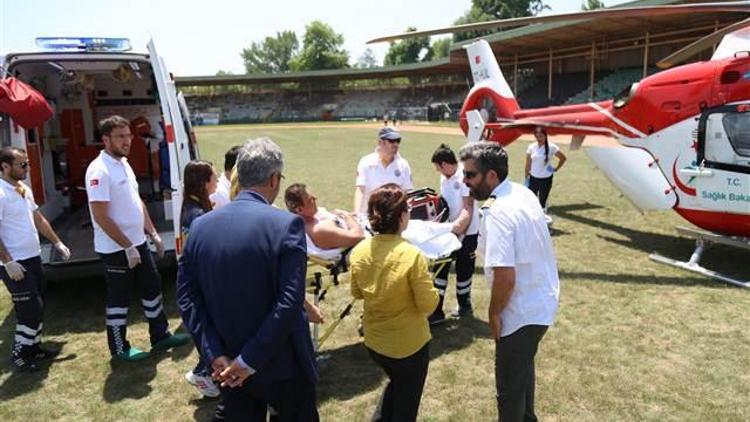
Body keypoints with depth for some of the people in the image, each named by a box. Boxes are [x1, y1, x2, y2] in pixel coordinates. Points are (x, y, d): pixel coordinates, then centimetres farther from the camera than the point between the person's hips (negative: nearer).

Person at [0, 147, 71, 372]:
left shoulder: (25, 190, 9)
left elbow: (39, 219, 19)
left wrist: (57, 243, 17)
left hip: (33, 258, 9)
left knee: (37, 307, 15)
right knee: (30, 308, -6)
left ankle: (34, 347, 28)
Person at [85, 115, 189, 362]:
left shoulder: (124, 163, 9)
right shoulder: (100, 171, -20)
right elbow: (101, 217, -23)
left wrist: (153, 234, 12)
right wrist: (127, 247, -21)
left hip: (138, 243, 9)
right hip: (116, 249, -9)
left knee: (152, 287, 16)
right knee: (119, 297, 6)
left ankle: (160, 336, 31)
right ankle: (119, 348, 24)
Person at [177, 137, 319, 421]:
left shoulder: (200, 226, -3)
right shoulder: (286, 224, -18)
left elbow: (186, 296, -4)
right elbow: (290, 302, -24)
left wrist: (214, 355, -7)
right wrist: (250, 361, -17)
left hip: (227, 366, 4)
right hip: (282, 365, -4)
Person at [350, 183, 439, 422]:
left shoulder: (360, 251, -10)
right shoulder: (412, 255, -27)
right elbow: (428, 305, -19)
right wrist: (429, 288, -1)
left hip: (373, 341, 5)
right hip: (409, 344, -5)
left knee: (396, 383, 33)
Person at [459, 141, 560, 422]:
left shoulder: (497, 212, -28)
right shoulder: (524, 193, 1)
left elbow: (505, 277, -32)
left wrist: (494, 313, -15)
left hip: (523, 311, -10)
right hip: (543, 300, 10)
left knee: (509, 385, 11)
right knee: (523, 367, 31)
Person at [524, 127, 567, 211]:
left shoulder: (551, 147, -10)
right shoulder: (531, 147, -3)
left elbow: (563, 158, 2)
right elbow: (528, 164, 2)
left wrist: (556, 169, -3)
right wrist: (526, 178, 2)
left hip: (546, 178, -2)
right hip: (533, 178, 2)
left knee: (543, 201, 5)